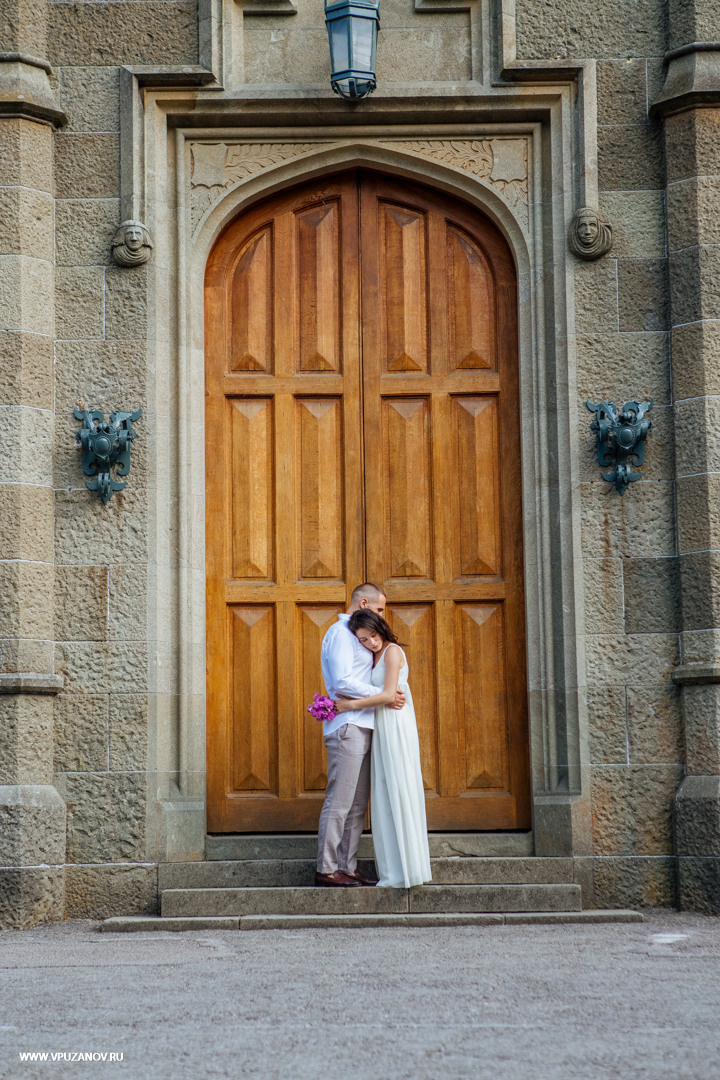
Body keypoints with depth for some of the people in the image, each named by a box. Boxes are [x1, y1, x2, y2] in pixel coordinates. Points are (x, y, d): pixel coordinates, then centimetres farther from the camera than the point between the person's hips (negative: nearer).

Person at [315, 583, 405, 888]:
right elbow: (342, 683, -18)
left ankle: (347, 867, 11)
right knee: (339, 800, -9)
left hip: (361, 727, 10)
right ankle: (326, 868, -6)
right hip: (347, 726, -10)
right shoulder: (340, 633, -8)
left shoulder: (353, 635, 23)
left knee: (357, 804, 8)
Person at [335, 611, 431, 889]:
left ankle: (405, 870, -5)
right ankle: (394, 869, 11)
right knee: (386, 796, 8)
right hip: (382, 729, 9)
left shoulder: (392, 651, -10)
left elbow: (388, 695, -18)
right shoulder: (376, 655, 17)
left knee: (397, 794, -8)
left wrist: (351, 705, -12)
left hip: (395, 727, -9)